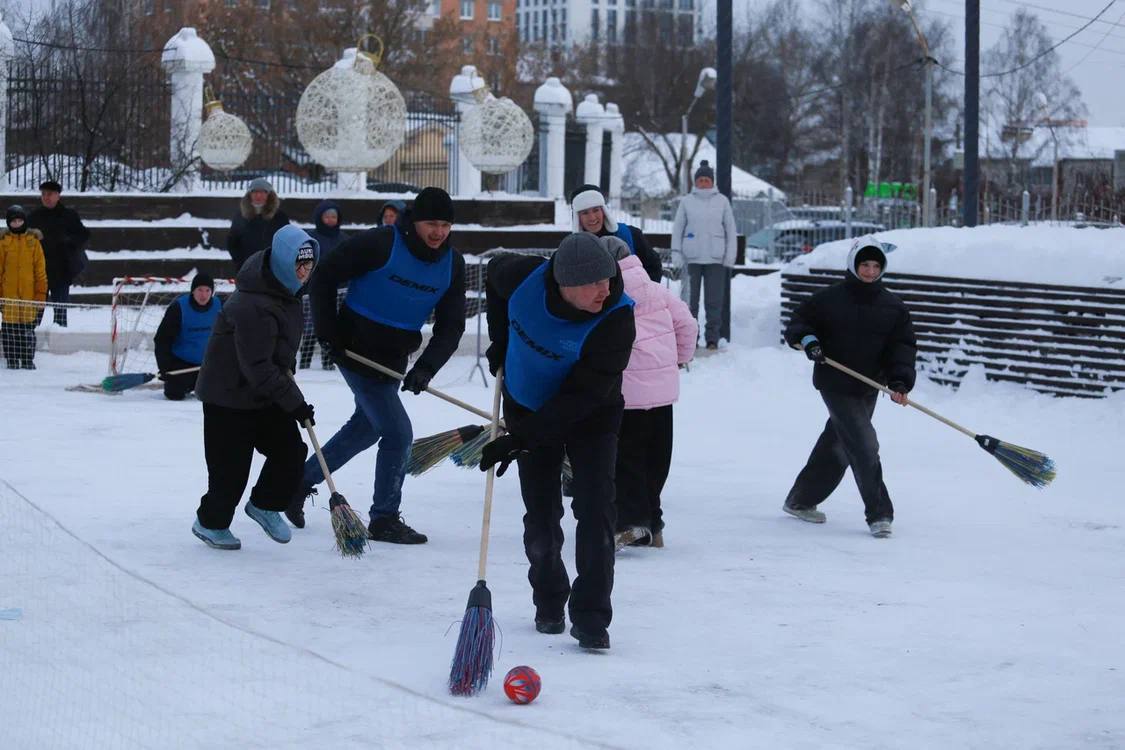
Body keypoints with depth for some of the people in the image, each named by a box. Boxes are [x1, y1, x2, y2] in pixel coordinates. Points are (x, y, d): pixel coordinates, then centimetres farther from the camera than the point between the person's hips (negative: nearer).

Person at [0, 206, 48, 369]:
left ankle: (28, 360, 13)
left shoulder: (33, 241, 4)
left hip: (29, 293, 0)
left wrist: (40, 294, 1)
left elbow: (40, 270, 5)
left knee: (28, 328, 4)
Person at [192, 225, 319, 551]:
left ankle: (265, 505, 25)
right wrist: (294, 402, -28)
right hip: (229, 398, -9)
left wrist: (287, 365, 21)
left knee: (291, 451, 3)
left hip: (266, 392, 9)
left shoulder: (284, 289, 0)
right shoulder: (253, 307, -32)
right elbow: (259, 368, -31)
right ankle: (211, 523, 22)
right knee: (231, 467, 0)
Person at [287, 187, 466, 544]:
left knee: (365, 428, 22)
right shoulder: (379, 244, -19)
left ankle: (300, 481, 40)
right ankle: (385, 520, 5)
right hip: (357, 353, -8)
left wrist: (426, 367, -18)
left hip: (394, 361, 8)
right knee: (398, 433, -9)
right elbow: (324, 277, -11)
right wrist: (330, 333, -13)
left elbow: (451, 326, -3)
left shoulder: (452, 264, -2)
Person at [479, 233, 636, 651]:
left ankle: (591, 616, -9)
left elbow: (582, 395, -32)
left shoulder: (615, 319, -32)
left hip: (591, 417, -2)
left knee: (595, 510, -14)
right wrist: (501, 342, 8)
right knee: (541, 515, 5)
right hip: (528, 408, 2)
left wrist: (520, 441, -33)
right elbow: (494, 273, 4)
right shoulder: (524, 278, -24)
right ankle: (549, 604, 25)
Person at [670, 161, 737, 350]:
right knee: (690, 300, 1)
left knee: (714, 301, -1)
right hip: (691, 258, 0)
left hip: (715, 259, 0)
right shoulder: (687, 201, 5)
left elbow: (731, 230, 8)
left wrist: (729, 259, 1)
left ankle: (712, 339, 5)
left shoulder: (722, 201, 5)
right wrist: (676, 255, 0)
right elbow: (677, 229, 9)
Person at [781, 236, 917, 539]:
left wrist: (900, 382, -13)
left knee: (837, 448, 15)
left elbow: (903, 347, 1)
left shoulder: (893, 307, 3)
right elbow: (797, 324, 5)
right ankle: (879, 514, -10)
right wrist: (807, 339, -17)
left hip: (867, 389, 5)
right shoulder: (830, 299, -5)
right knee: (864, 445, -14)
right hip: (836, 385, -5)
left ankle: (800, 501, 31)